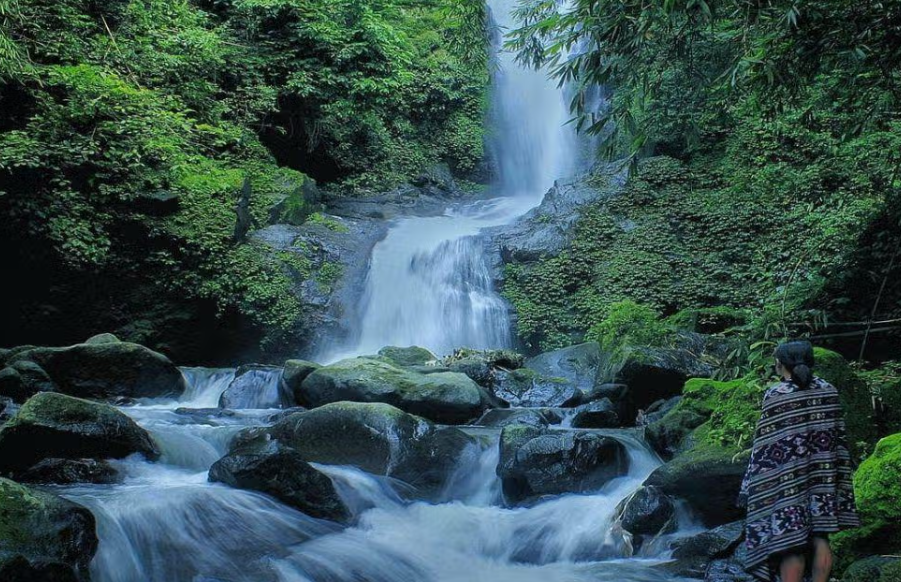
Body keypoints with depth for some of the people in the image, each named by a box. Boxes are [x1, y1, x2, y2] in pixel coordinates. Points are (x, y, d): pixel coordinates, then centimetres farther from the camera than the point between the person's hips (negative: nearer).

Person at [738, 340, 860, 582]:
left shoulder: (776, 395, -9)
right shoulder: (828, 391, 5)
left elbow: (765, 444, -9)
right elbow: (839, 437, 8)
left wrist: (748, 488, -3)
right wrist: (838, 475, 18)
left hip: (789, 482, -5)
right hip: (823, 479, 5)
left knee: (791, 542, -3)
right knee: (819, 537, 8)